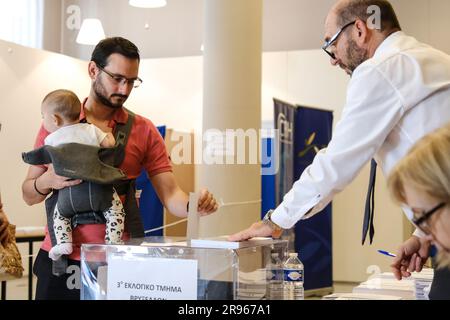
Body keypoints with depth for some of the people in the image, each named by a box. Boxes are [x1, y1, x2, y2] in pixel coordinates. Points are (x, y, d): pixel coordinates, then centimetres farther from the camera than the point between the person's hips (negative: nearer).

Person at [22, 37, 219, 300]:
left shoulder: (144, 131, 1)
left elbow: (170, 194, -4)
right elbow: (28, 195, 7)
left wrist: (193, 204, -26)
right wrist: (47, 182, -15)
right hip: (59, 259, 1)